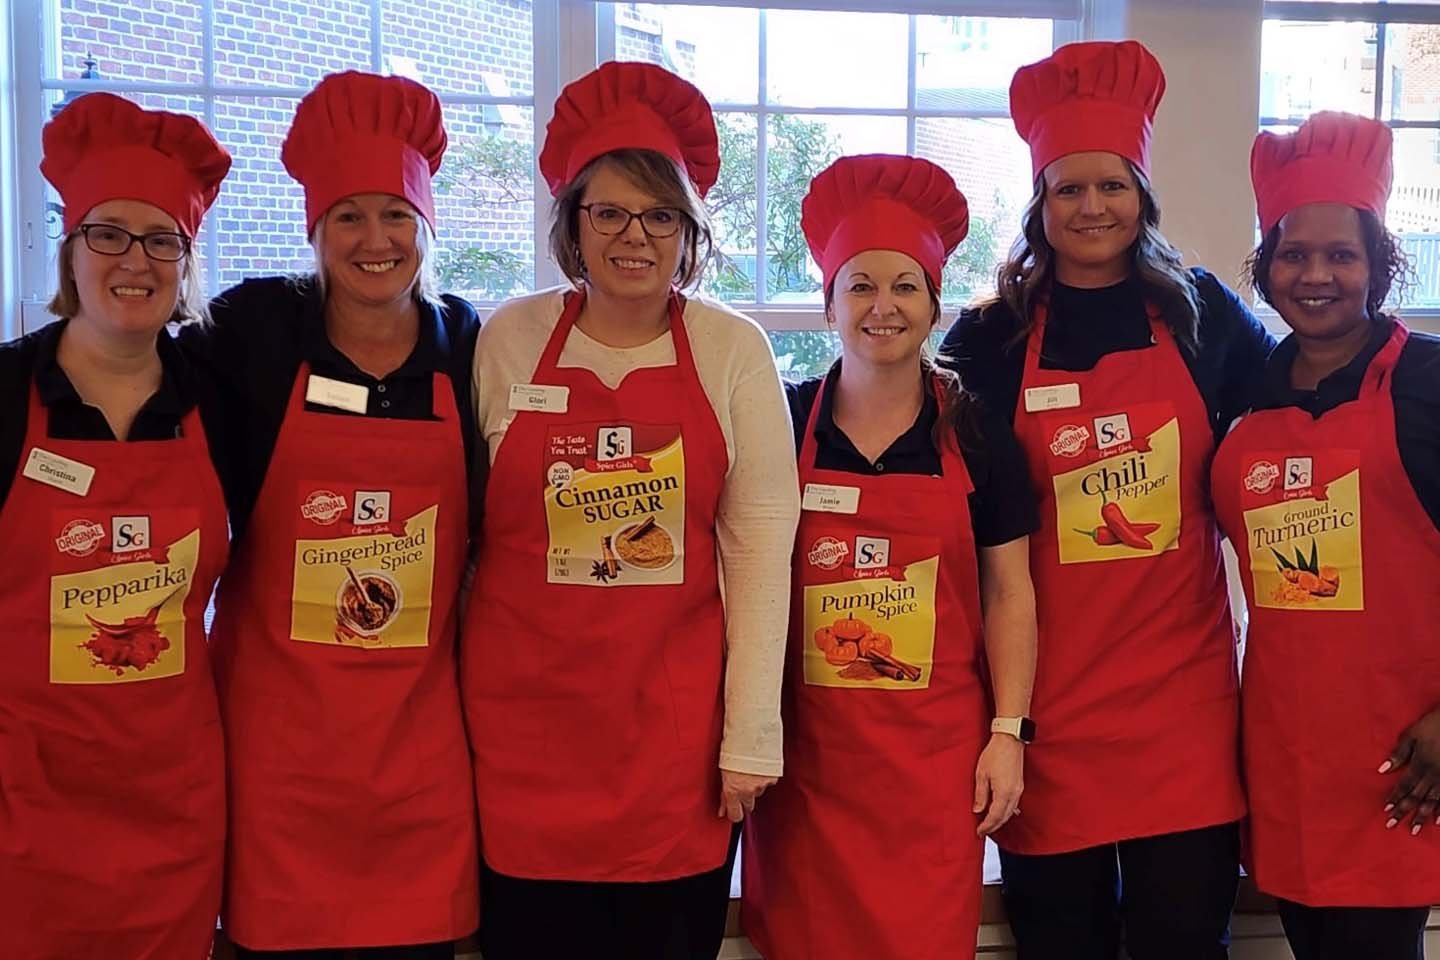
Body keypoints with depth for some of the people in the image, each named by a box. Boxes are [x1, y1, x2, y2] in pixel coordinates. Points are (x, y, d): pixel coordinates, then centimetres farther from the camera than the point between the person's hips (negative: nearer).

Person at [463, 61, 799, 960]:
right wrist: (454, 705, 4)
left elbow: (760, 545, -3)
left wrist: (752, 735, -5)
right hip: (524, 718, 1)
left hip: (677, 726, 0)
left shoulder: (734, 352, -2)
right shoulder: (507, 342, 0)